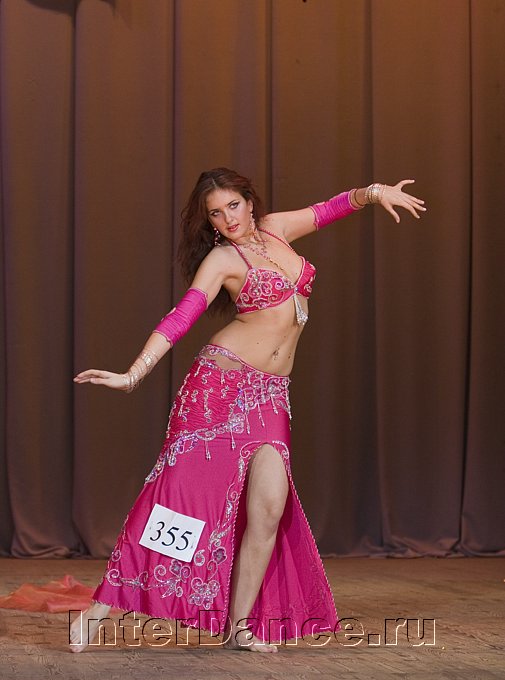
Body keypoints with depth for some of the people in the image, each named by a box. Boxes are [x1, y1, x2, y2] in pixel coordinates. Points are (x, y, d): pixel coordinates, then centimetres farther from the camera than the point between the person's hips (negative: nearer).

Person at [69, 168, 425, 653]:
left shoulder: (273, 229, 12)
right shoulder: (221, 259, -4)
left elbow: (326, 210, 23)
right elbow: (180, 318, -14)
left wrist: (373, 191, 5)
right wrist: (133, 375, -25)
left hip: (268, 395, 5)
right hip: (220, 381, -5)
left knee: (270, 504, -12)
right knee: (181, 491, -9)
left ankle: (238, 626, -4)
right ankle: (99, 608, -5)